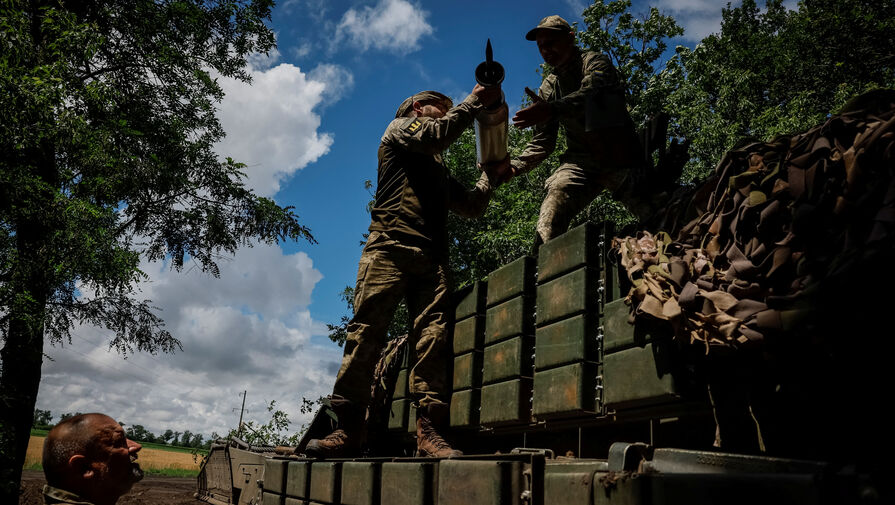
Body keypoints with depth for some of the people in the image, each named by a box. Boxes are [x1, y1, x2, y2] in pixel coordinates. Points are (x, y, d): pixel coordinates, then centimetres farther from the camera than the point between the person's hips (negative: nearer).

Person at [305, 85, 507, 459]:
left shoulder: (439, 171, 37)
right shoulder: (400, 127, 21)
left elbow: (472, 207, 32)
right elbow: (437, 135, 0)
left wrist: (492, 174, 22)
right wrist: (475, 101, 5)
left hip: (432, 259, 6)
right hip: (391, 246, -6)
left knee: (432, 340, -11)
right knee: (366, 333, -14)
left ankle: (429, 431, -18)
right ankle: (348, 429, -14)